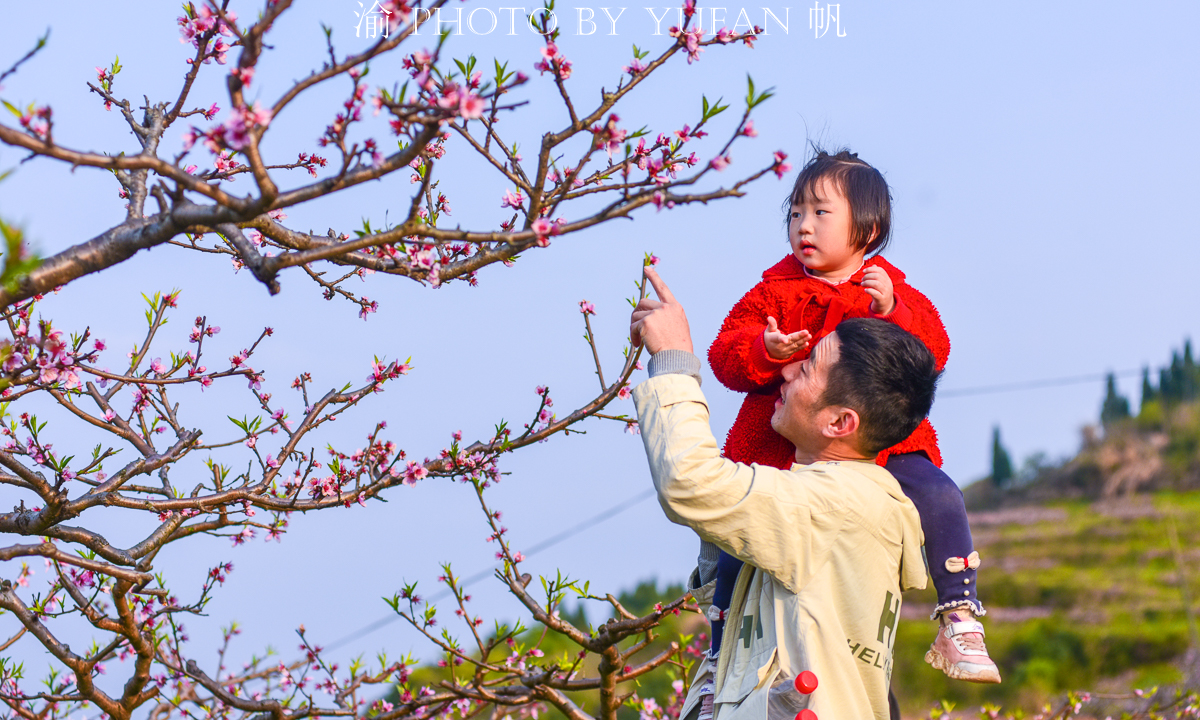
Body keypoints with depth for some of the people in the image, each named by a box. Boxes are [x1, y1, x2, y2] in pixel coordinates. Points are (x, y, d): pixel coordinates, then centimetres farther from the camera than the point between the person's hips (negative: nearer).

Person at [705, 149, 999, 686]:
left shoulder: (893, 291, 5)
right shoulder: (774, 291, 7)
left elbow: (932, 353, -9)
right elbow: (725, 354, -1)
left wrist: (892, 311, -26)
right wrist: (767, 352, -22)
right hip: (781, 448, 1)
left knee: (939, 498, -23)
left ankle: (959, 617, -10)